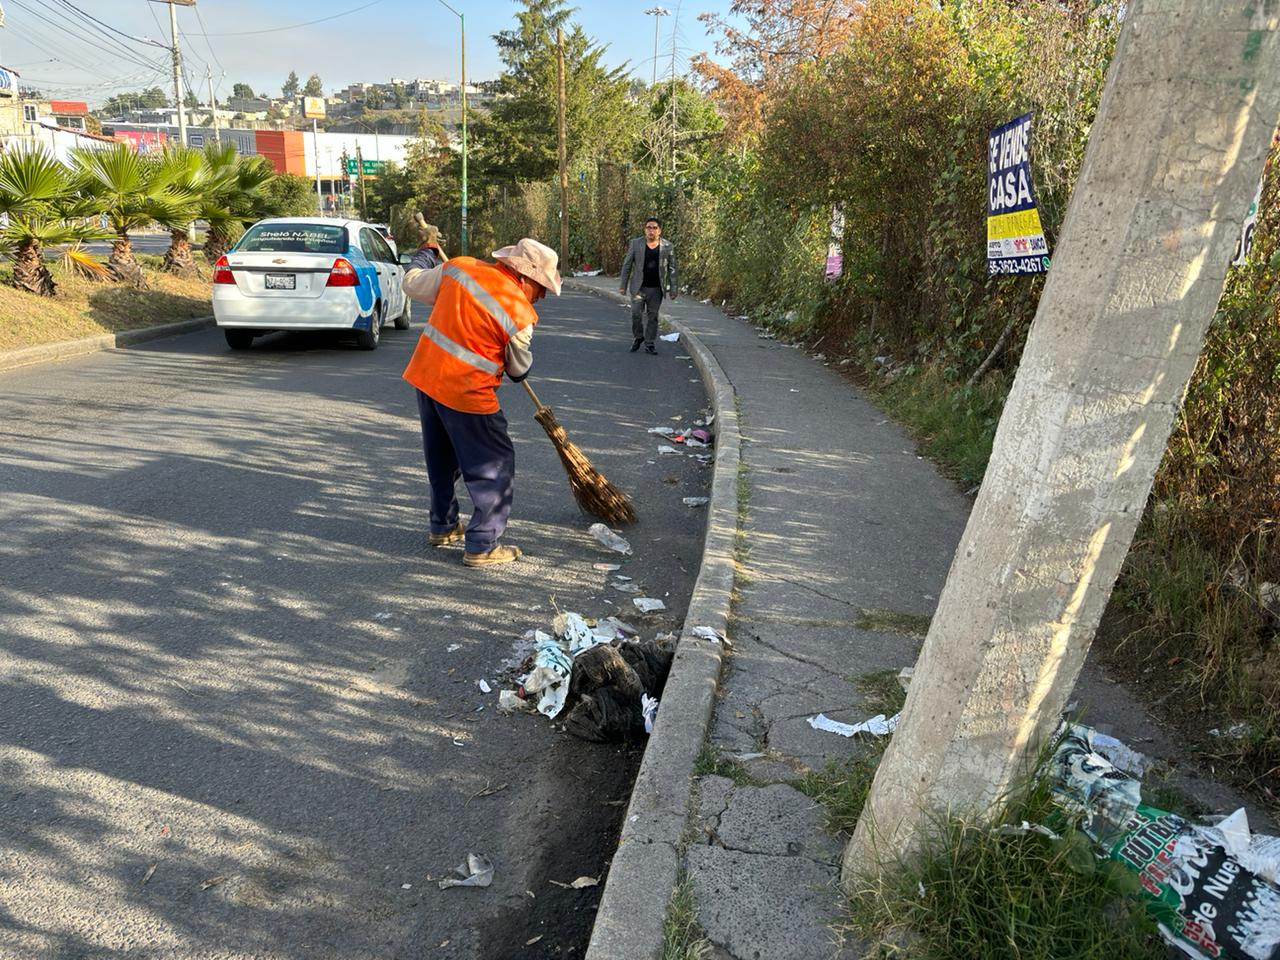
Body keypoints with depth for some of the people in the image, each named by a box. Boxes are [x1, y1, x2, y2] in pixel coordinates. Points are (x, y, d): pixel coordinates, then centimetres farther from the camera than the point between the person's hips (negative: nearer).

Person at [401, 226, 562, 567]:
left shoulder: (459, 266, -2)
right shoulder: (520, 314, -16)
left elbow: (412, 283, 13)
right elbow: (519, 369, 0)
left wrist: (427, 251, 32)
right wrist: (515, 371, 25)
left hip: (425, 377, 8)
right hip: (466, 395, -7)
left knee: (442, 459, 24)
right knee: (495, 466, 7)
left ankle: (443, 527, 39)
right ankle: (482, 546, 12)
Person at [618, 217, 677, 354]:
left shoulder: (667, 246, 1)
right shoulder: (636, 244, 0)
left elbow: (671, 268, 4)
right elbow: (627, 265, 4)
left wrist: (673, 289, 1)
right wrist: (623, 285, 1)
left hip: (656, 289, 0)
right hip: (638, 287, 0)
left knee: (653, 316, 5)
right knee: (636, 314, -2)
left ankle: (650, 344, 14)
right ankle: (637, 338, 21)